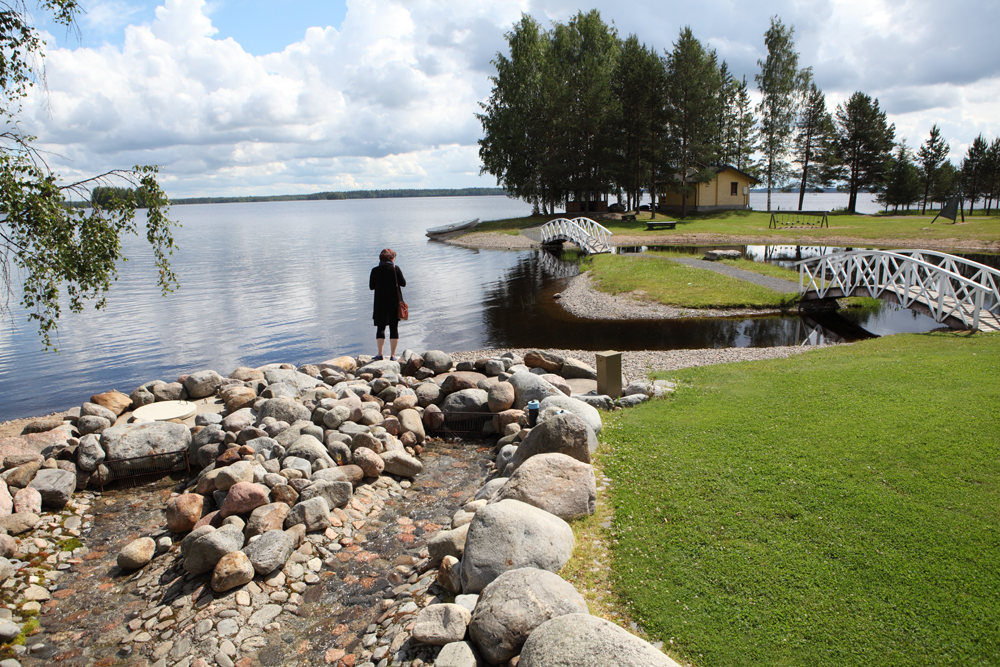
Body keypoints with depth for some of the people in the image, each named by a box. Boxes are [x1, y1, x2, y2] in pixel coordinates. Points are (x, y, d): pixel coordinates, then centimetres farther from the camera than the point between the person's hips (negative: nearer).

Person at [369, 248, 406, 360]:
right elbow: (403, 283, -3)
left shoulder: (375, 270, -3)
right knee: (394, 328, 6)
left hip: (380, 304, 1)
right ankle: (392, 355, 6)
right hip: (394, 303, -1)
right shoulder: (395, 269, -7)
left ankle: (380, 354, 7)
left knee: (380, 327, 11)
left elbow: (371, 286, 3)